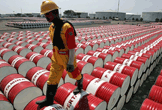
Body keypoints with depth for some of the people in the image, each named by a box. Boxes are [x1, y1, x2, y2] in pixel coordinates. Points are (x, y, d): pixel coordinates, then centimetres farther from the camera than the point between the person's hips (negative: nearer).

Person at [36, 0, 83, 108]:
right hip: (56, 58, 7)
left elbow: (72, 46, -22)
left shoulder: (67, 27, -23)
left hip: (67, 57, -7)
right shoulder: (52, 27, 3)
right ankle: (49, 99, 22)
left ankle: (80, 83, 50)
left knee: (73, 73, 17)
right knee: (52, 78, 8)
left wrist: (70, 63, -21)